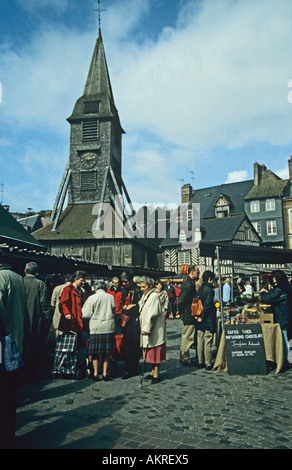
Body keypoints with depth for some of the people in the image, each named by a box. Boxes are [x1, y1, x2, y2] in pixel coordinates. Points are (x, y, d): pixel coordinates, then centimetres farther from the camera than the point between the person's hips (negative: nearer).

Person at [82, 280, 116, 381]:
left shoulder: (92, 298, -5)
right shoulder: (111, 297, 1)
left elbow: (86, 315, -3)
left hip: (96, 328, -2)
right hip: (109, 327, 2)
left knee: (95, 353, 7)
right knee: (107, 352, 10)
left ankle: (95, 374, 11)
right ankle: (105, 373, 12)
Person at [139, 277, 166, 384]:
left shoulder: (154, 296, -17)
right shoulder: (145, 296, 11)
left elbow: (152, 314, -22)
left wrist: (146, 329, -22)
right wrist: (144, 328, 15)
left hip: (154, 330, -9)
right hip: (147, 329, 9)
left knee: (155, 351, -2)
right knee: (150, 351, 15)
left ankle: (156, 374, 6)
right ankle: (153, 371, 26)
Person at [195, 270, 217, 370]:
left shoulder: (200, 288, 9)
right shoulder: (209, 289, -14)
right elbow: (207, 304, -21)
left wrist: (200, 316, 11)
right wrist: (202, 316, -14)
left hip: (200, 320, 7)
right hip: (208, 320, -7)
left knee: (200, 341, 11)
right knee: (208, 342, -1)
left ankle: (200, 362, 19)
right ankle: (208, 364, 5)